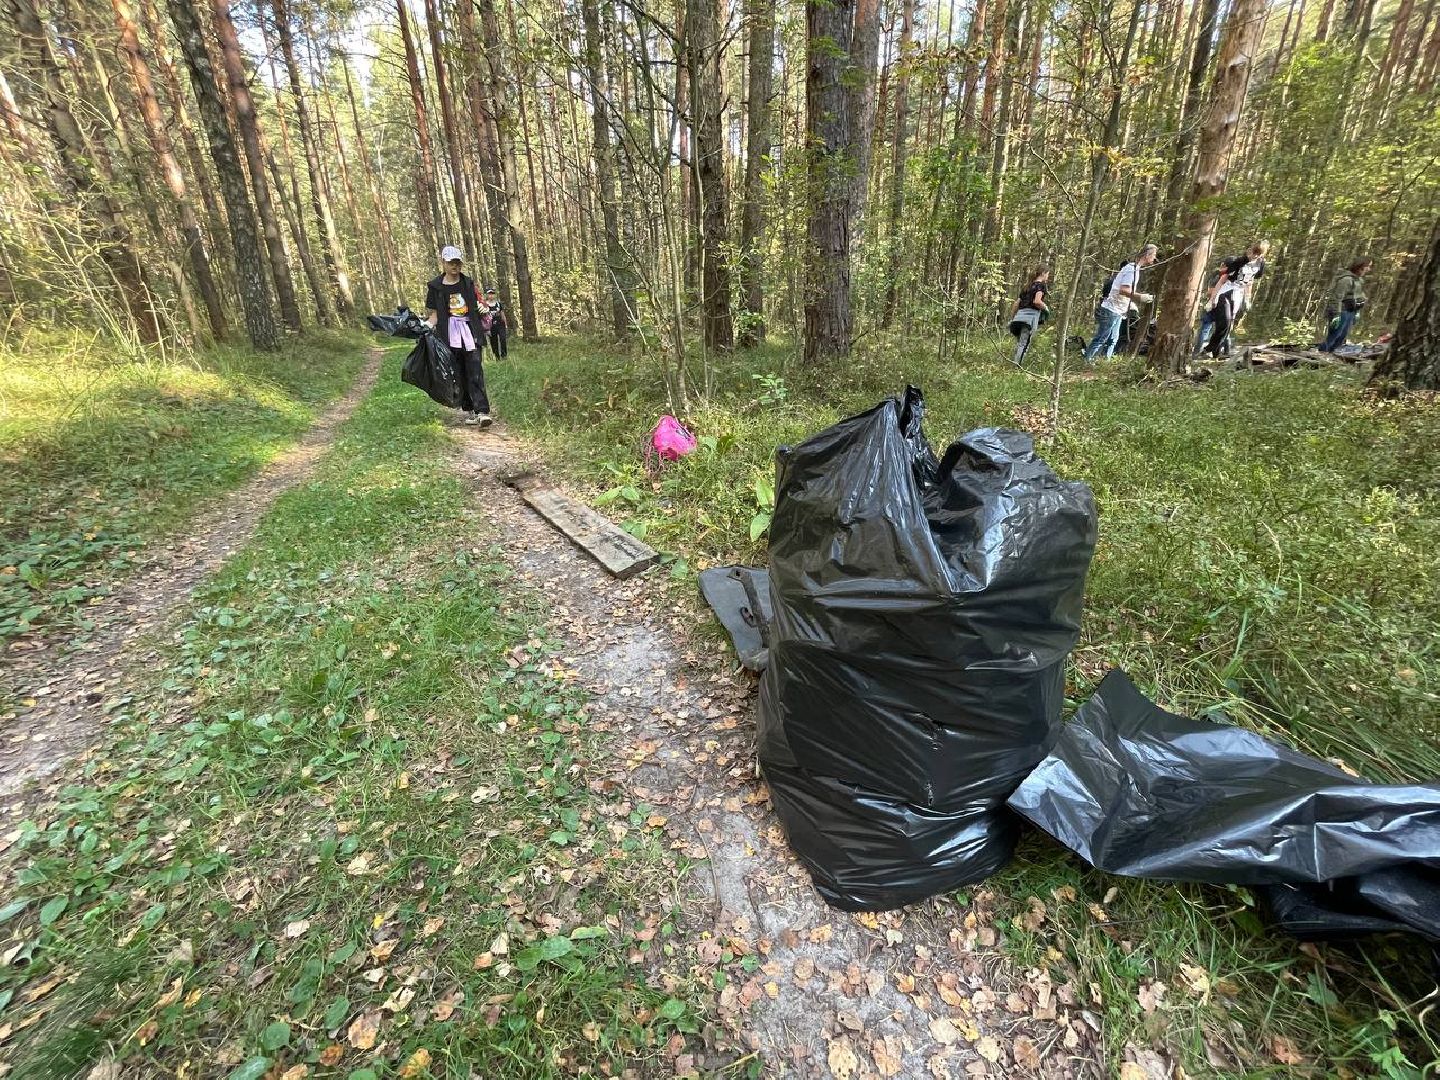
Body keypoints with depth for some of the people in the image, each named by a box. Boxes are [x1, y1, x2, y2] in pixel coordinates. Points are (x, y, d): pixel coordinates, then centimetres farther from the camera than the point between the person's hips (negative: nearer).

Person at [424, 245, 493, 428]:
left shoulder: (468, 283, 11)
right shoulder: (435, 286, 4)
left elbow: (478, 303, 23)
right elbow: (434, 315, 3)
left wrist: (483, 308, 0)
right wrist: (425, 327, -16)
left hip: (471, 335, 0)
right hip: (451, 337, 0)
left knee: (476, 374, -10)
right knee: (459, 375, 4)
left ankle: (482, 412, -17)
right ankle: (468, 410, 14)